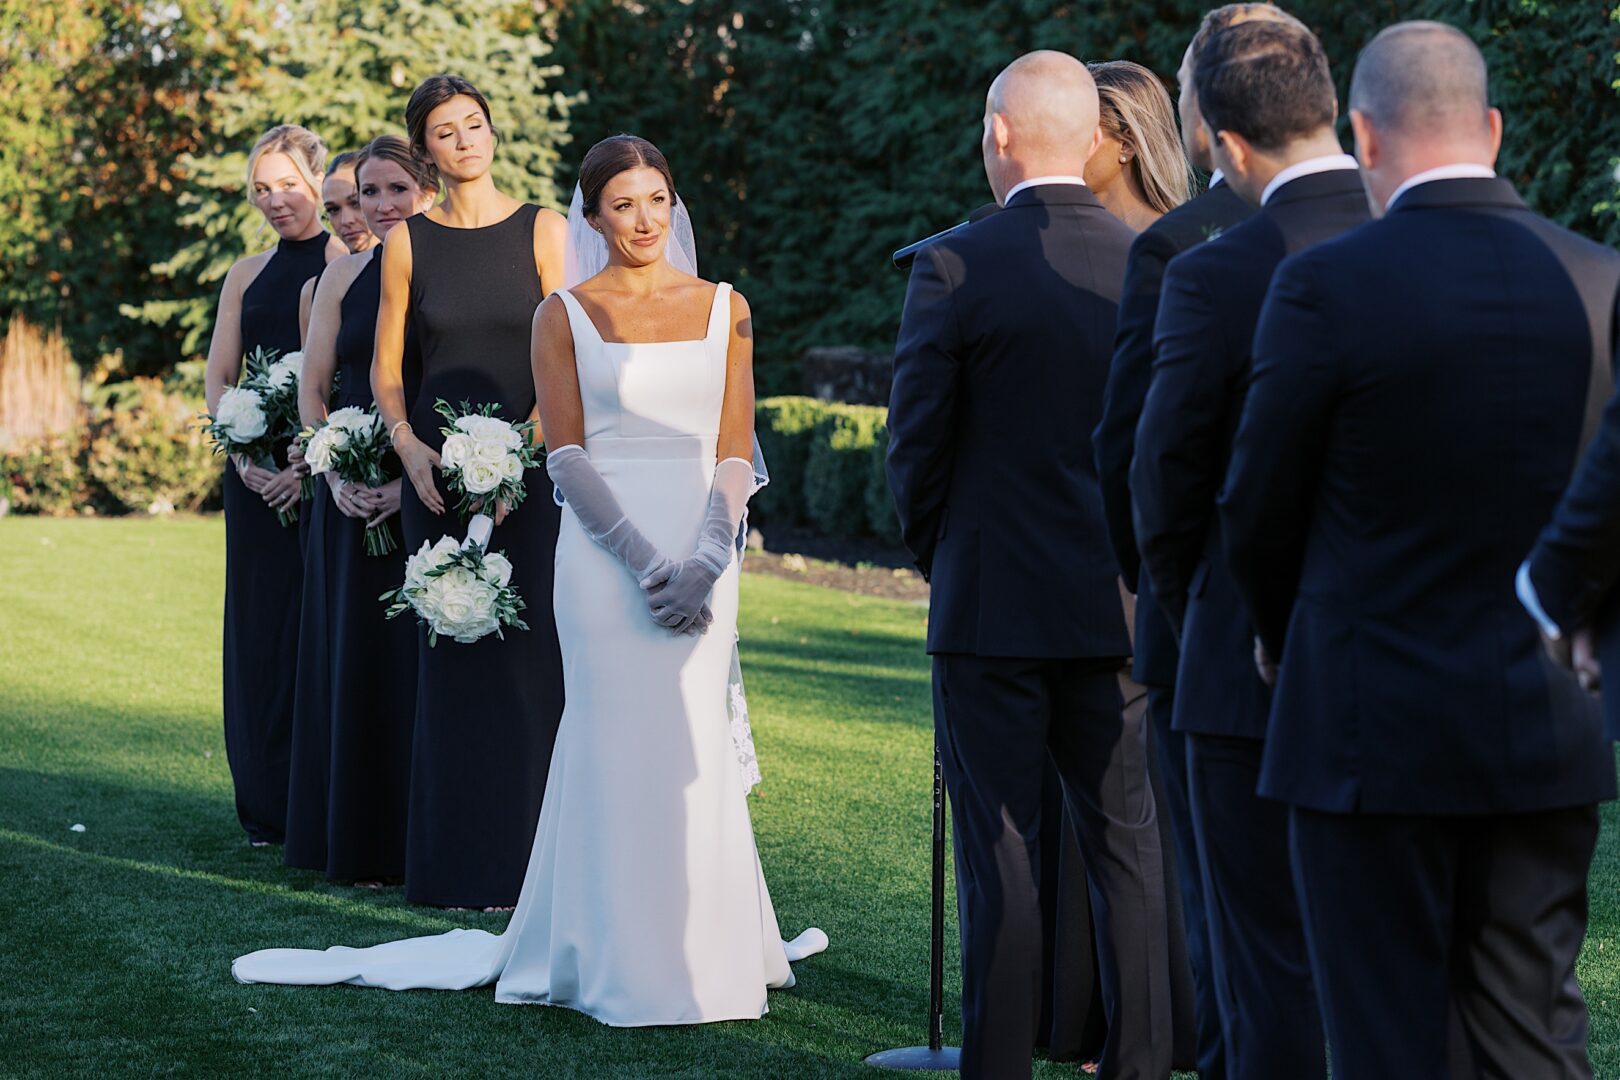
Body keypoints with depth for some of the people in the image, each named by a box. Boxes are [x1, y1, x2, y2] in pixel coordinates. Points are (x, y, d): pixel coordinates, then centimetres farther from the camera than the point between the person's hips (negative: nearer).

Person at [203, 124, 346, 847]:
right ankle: (269, 807, 11)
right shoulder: (246, 276, 16)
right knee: (260, 622, 5)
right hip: (258, 474, 5)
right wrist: (243, 457, -4)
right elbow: (218, 377, 12)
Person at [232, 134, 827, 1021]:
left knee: (693, 749, 4)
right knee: (622, 748, -2)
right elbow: (568, 459, -3)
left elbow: (735, 452, 5)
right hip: (604, 555, -2)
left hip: (702, 558, 2)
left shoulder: (725, 309, 10)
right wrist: (647, 564, -12)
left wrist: (704, 564, -9)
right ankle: (625, 969, 7)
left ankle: (700, 953, 17)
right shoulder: (565, 316, 3)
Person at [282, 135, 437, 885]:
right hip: (353, 497, 3)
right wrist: (336, 475, -6)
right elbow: (312, 387, 7)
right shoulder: (345, 274, 7)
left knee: (421, 659, -1)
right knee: (355, 653, 6)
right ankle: (360, 842, 13)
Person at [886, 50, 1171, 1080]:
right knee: (1128, 842, 10)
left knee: (1000, 852, 2)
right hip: (1122, 608, 3)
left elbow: (915, 445, -6)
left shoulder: (953, 266, -10)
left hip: (993, 607, -3)